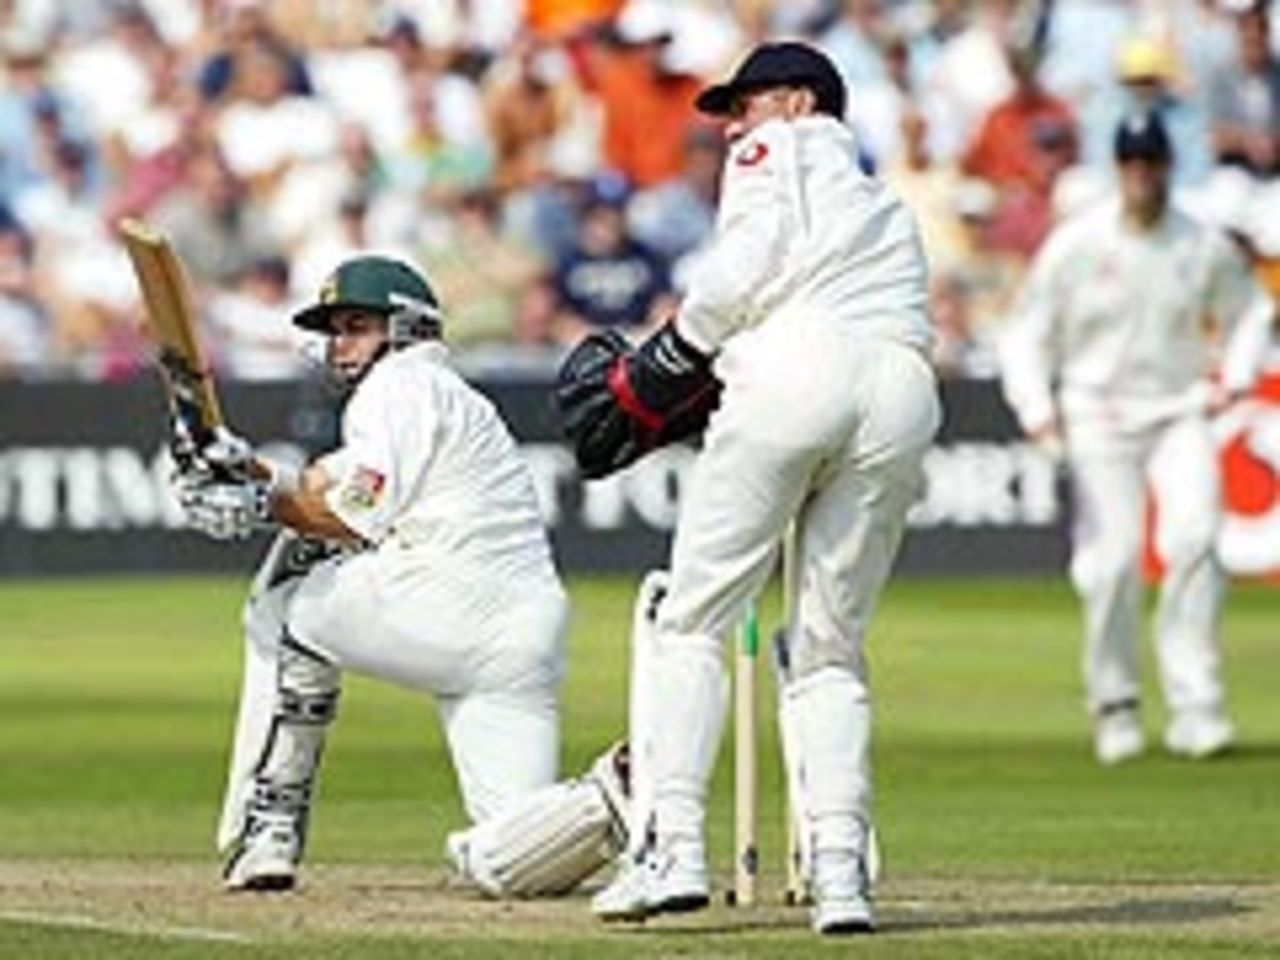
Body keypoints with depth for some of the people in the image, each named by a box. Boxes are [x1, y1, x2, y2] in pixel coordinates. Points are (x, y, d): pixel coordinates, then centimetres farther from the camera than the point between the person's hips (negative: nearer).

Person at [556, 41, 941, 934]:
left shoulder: (782, 150, 18)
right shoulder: (887, 206, 36)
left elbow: (746, 268, -1)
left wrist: (652, 374, 6)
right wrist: (683, 402, 18)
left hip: (796, 368, -6)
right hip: (904, 391, 6)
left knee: (693, 619, -1)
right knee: (830, 649, 11)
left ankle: (671, 847, -13)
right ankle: (841, 868, -5)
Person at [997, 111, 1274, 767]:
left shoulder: (1206, 247, 2)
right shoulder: (1074, 245, -3)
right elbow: (1027, 332, 3)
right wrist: (1036, 408, -9)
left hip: (1180, 414, 1)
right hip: (1098, 418, -1)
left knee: (1193, 535, -21)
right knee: (1111, 558, -10)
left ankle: (1194, 703, -19)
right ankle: (1114, 704, 10)